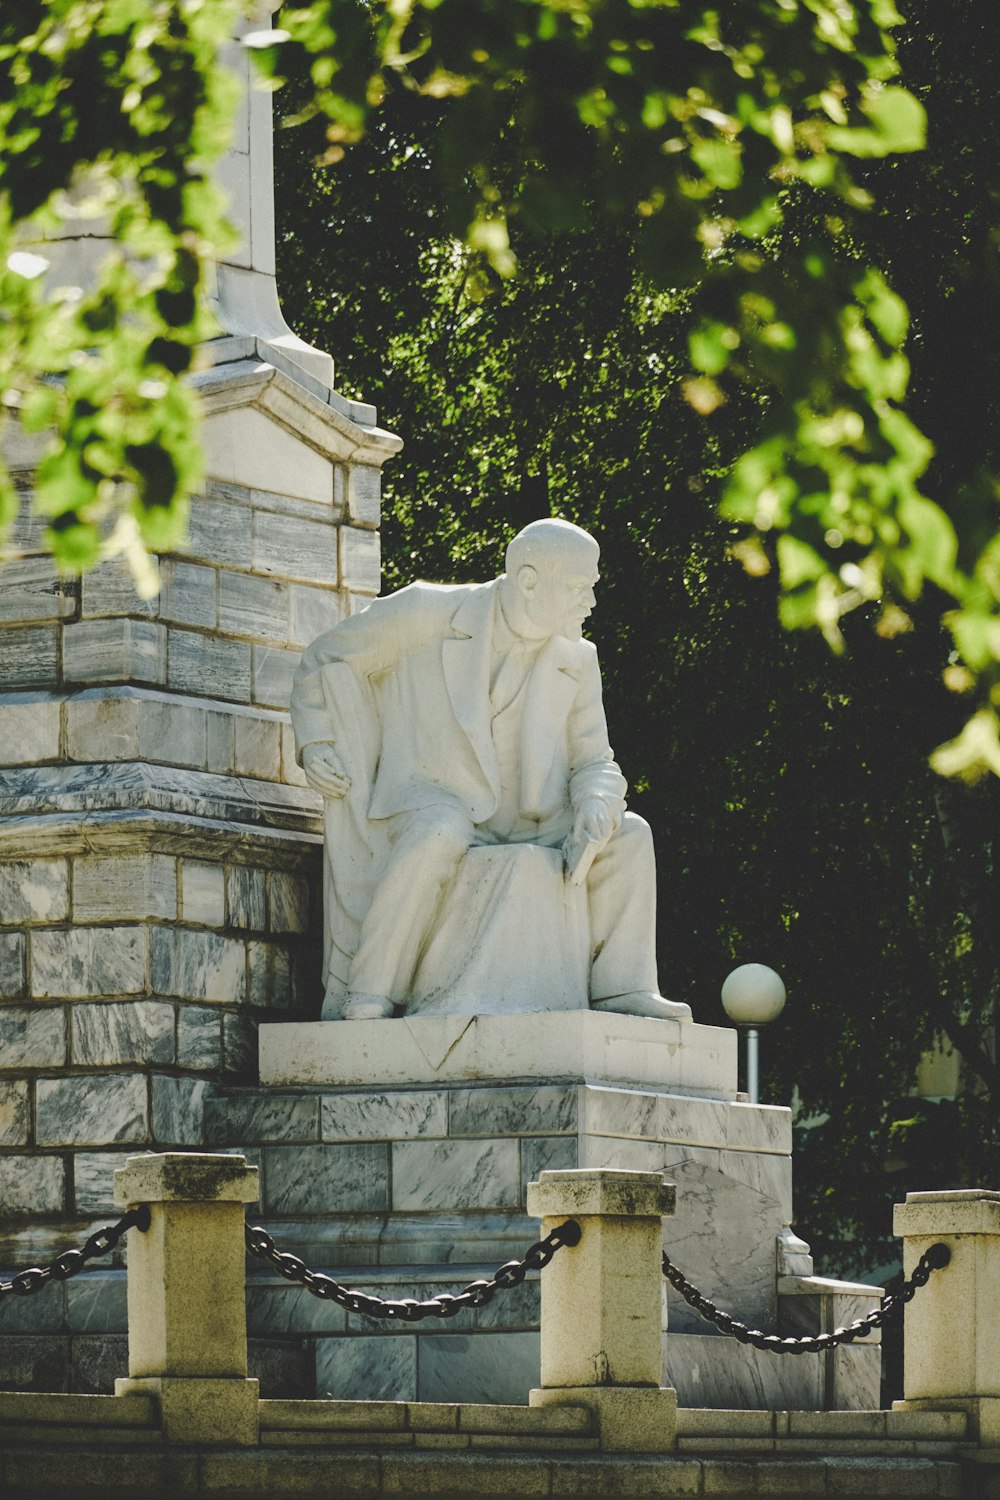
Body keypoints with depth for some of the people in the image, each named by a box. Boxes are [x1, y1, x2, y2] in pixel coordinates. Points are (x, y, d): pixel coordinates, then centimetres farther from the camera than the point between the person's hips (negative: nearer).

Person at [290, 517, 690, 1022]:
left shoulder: (576, 660, 5)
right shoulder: (427, 614, -7)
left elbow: (593, 762, 9)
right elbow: (327, 659, 6)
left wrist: (595, 814, -15)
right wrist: (315, 744, -6)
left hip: (527, 823, 5)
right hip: (432, 802, -5)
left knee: (628, 834, -12)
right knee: (440, 835, -40)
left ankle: (622, 990, -10)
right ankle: (363, 995, -33)